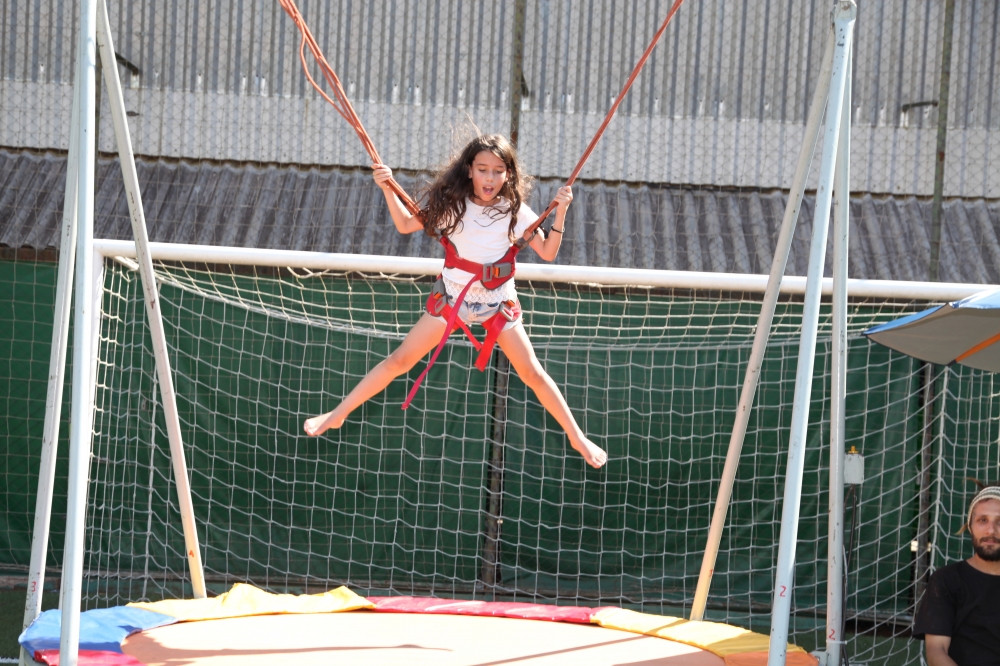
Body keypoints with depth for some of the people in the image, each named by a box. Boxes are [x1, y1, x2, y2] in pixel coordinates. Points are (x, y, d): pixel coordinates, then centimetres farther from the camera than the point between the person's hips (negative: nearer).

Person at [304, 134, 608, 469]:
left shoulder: (515, 210, -11)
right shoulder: (453, 204, -9)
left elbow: (547, 253, -9)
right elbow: (405, 225, 0)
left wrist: (560, 213, -22)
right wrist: (388, 189, -14)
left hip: (498, 301, 0)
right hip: (453, 296, 1)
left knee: (532, 372, 0)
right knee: (400, 360, -1)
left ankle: (576, 437, 14)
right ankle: (338, 414, 8)